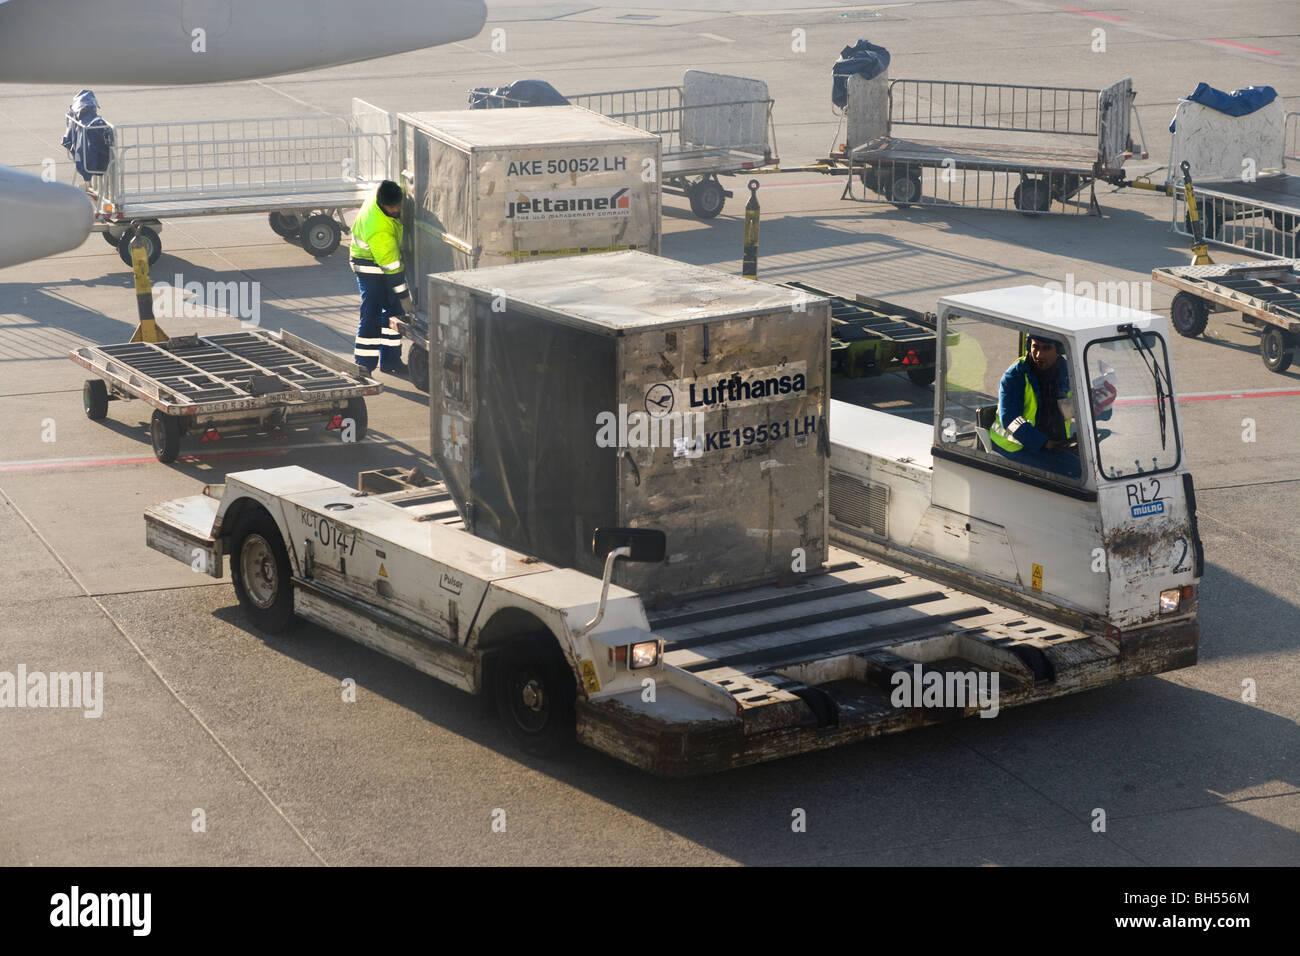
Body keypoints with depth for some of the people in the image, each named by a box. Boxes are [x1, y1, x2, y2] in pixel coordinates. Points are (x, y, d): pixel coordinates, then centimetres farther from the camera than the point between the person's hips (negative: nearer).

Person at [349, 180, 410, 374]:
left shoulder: (381, 195, -13)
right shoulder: (380, 231, -36)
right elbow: (391, 267, -30)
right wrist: (403, 295, -24)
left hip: (385, 260, 9)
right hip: (370, 268, -9)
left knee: (394, 310, 11)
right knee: (371, 314, -12)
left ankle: (390, 360, 19)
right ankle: (363, 366, -9)